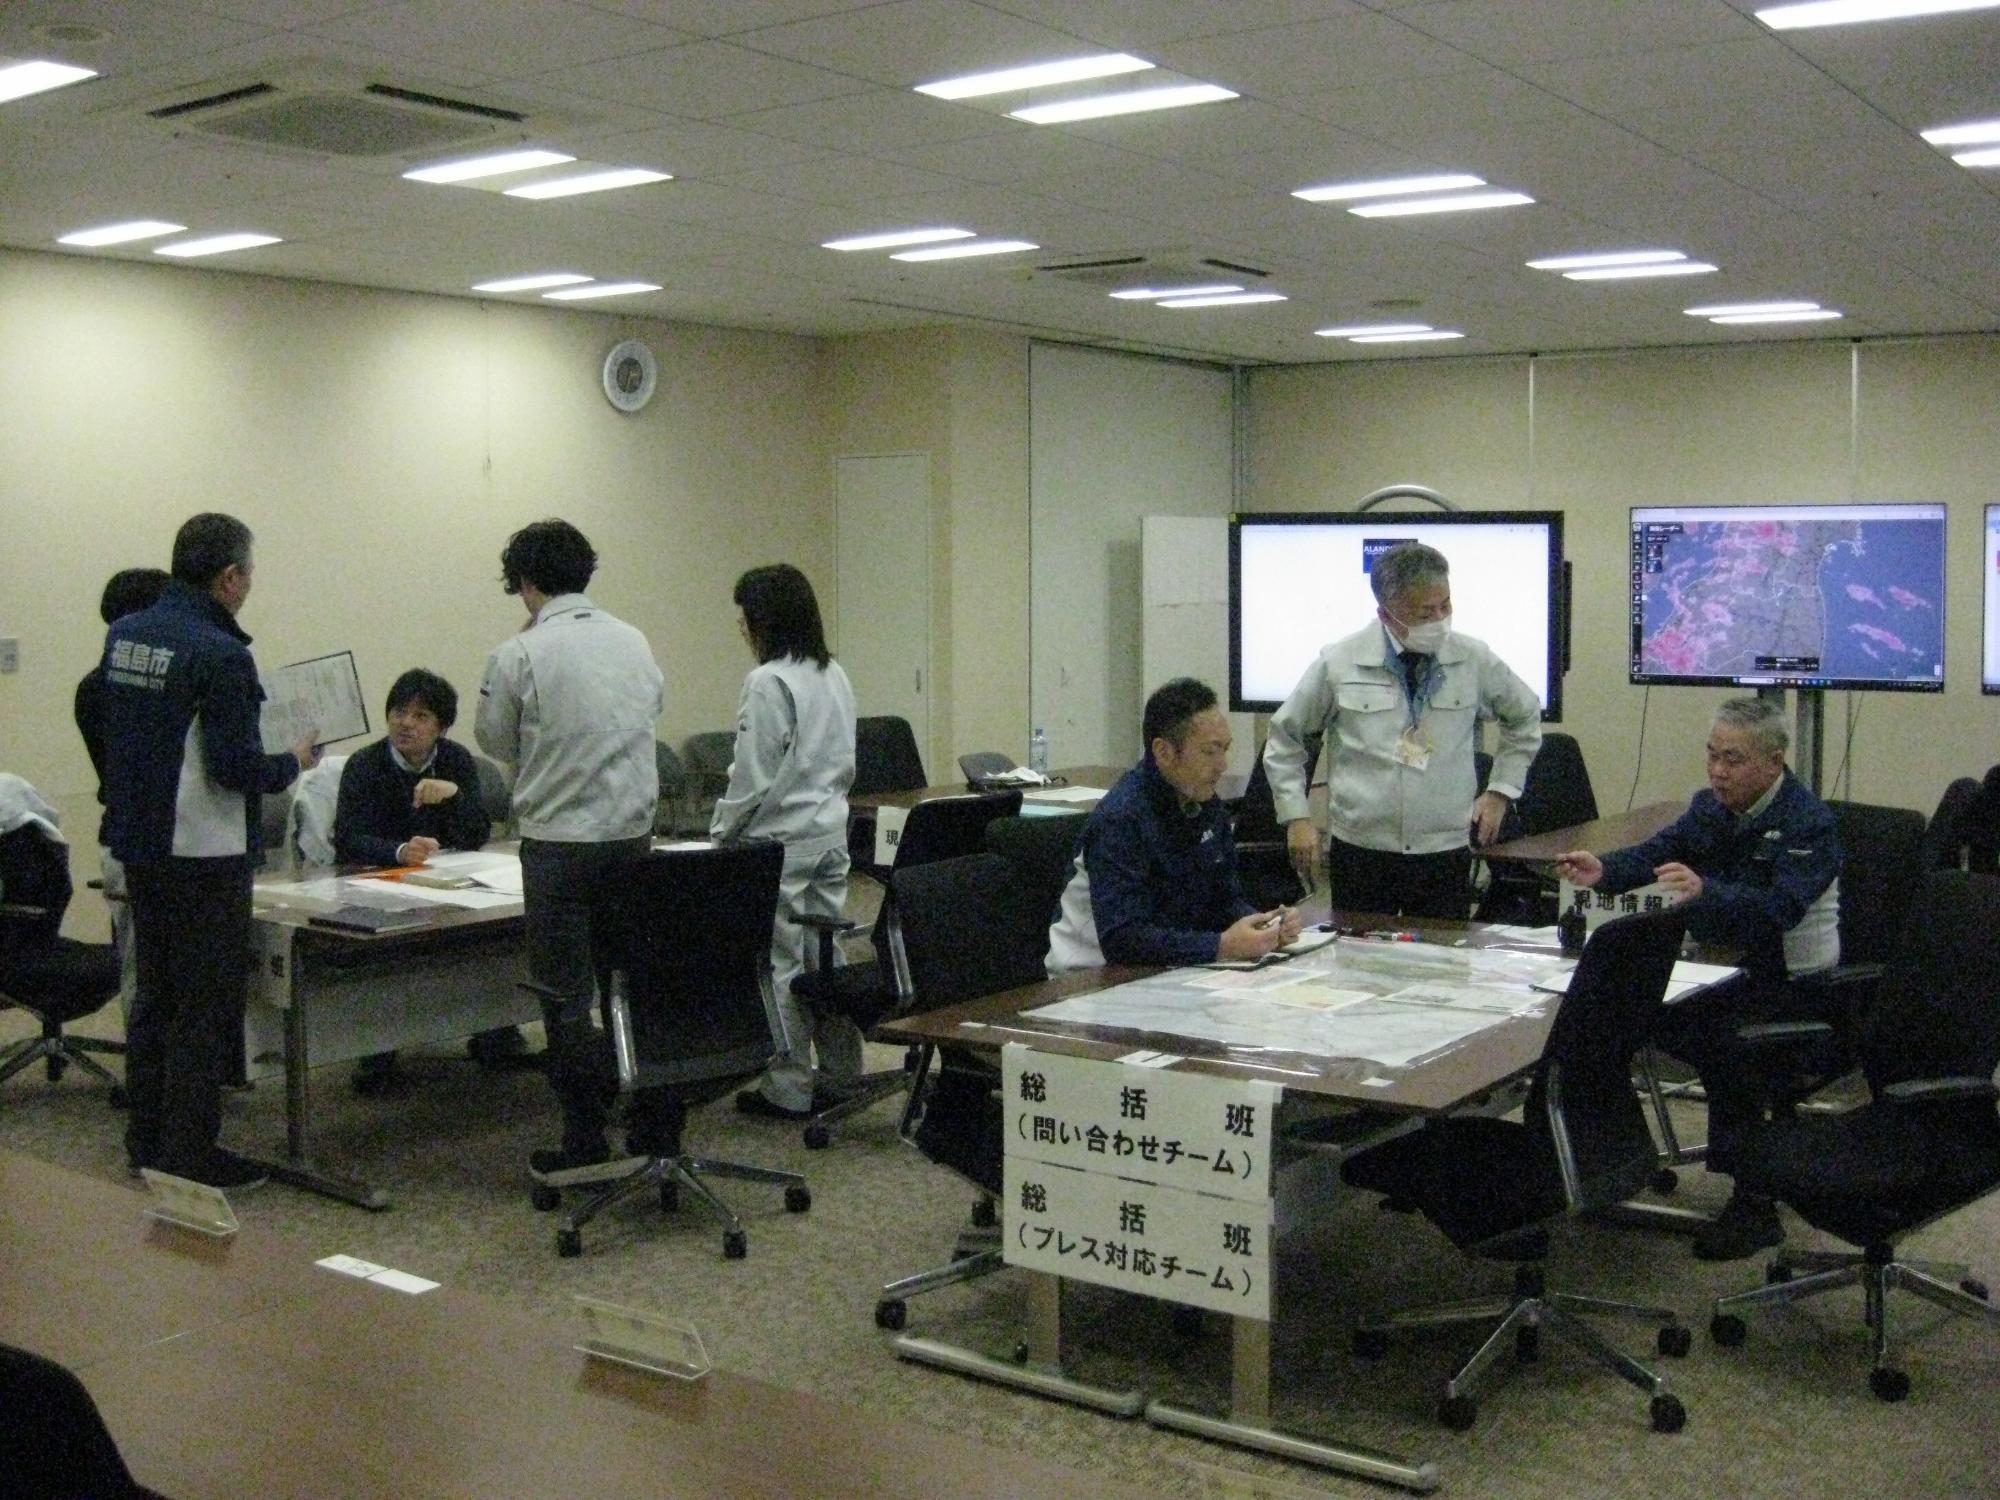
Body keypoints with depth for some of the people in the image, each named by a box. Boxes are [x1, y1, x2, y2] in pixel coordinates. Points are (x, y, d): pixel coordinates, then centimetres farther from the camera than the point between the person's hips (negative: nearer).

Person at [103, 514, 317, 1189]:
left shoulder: (124, 635, 6)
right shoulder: (219, 653, -20)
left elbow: (128, 736, 14)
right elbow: (236, 767, -21)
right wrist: (294, 761, -3)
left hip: (137, 845, 8)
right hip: (202, 854, -8)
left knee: (154, 997, 19)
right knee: (202, 1008, 1)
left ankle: (147, 1140, 28)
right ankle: (189, 1153, 7)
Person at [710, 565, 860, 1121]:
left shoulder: (768, 683, -16)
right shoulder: (834, 676, 9)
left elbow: (753, 777, -16)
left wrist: (720, 833, -5)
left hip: (779, 840, -8)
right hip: (831, 833, 8)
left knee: (781, 963, 0)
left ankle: (789, 1089, 6)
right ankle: (841, 1075, 20)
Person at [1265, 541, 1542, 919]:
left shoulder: (1474, 660, 1)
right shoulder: (1338, 664, -4)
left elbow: (1525, 716, 20)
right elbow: (1285, 739, 8)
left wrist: (1500, 790, 12)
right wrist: (1296, 818, 2)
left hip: (1445, 853, 1)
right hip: (1360, 854, -1)